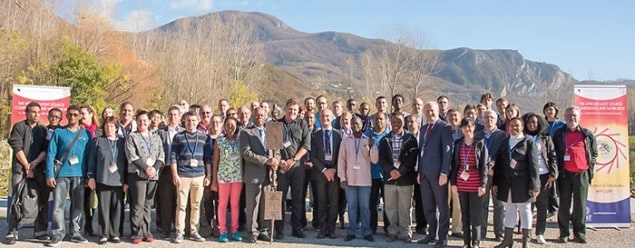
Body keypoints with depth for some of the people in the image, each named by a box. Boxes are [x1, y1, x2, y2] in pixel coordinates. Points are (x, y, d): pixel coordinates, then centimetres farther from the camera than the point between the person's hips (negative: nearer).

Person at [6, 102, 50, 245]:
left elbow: (45, 150, 6)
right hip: (20, 169, -4)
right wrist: (27, 166, -8)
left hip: (39, 169, 4)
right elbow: (17, 148, -4)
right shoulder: (19, 127, 5)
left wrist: (35, 163, -10)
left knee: (43, 200, 2)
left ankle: (40, 231, 9)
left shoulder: (43, 130, 15)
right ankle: (12, 232, -2)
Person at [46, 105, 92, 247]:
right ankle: (57, 234, 1)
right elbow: (51, 154, 2)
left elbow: (89, 155, 10)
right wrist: (49, 175, -7)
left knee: (78, 206, 6)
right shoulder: (59, 132, 6)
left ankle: (75, 233, 15)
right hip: (62, 174, -2)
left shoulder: (86, 134, 11)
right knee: (58, 205, -5)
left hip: (79, 175, 2)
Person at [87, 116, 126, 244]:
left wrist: (126, 181, 4)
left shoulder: (122, 142, 12)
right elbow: (92, 160, 7)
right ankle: (103, 235, 8)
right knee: (104, 208, 0)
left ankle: (114, 234, 10)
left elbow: (126, 162, 10)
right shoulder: (98, 141, 10)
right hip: (103, 180, -1)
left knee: (117, 208, 2)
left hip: (119, 181, 1)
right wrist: (91, 177, -2)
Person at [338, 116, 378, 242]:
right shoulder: (345, 141, 5)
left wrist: (372, 147, -18)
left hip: (365, 180, -1)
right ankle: (351, 232, 9)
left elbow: (374, 160, -1)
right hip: (350, 180, 1)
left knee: (364, 207, 4)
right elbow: (341, 160, 4)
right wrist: (342, 178, -2)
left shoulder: (369, 140, 3)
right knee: (352, 207, 5)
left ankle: (366, 232, 8)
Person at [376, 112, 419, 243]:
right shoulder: (385, 140, 8)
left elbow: (412, 159, -6)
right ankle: (393, 231, 17)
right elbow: (381, 158, 0)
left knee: (405, 208, 2)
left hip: (406, 179, -2)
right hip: (389, 178, 2)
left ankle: (405, 232, 11)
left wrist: (400, 171, -15)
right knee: (390, 207, 7)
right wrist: (390, 170, -16)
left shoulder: (411, 139, 2)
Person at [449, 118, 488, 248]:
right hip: (461, 183, 3)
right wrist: (453, 182, 3)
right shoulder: (458, 143, 8)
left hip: (475, 184, -3)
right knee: (464, 213, 8)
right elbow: (454, 164, 9)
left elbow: (484, 165, -4)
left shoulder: (480, 143, -1)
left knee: (475, 214, -2)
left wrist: (483, 184, -9)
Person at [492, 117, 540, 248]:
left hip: (522, 184, -4)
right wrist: (495, 182, 6)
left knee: (525, 210, 5)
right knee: (509, 211, 12)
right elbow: (498, 163, 11)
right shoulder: (504, 142, 11)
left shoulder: (529, 142, -2)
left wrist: (534, 186, -13)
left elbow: (533, 165, -7)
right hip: (506, 183, 4)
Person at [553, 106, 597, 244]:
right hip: (565, 174, 0)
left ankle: (580, 233, 13)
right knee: (564, 205, 3)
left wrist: (590, 168, 5)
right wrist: (557, 169, 3)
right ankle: (564, 233, 10)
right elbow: (553, 153, 12)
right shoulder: (559, 134, 7)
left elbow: (594, 153, 15)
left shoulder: (587, 134, 8)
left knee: (580, 205, 4)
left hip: (582, 174, 0)